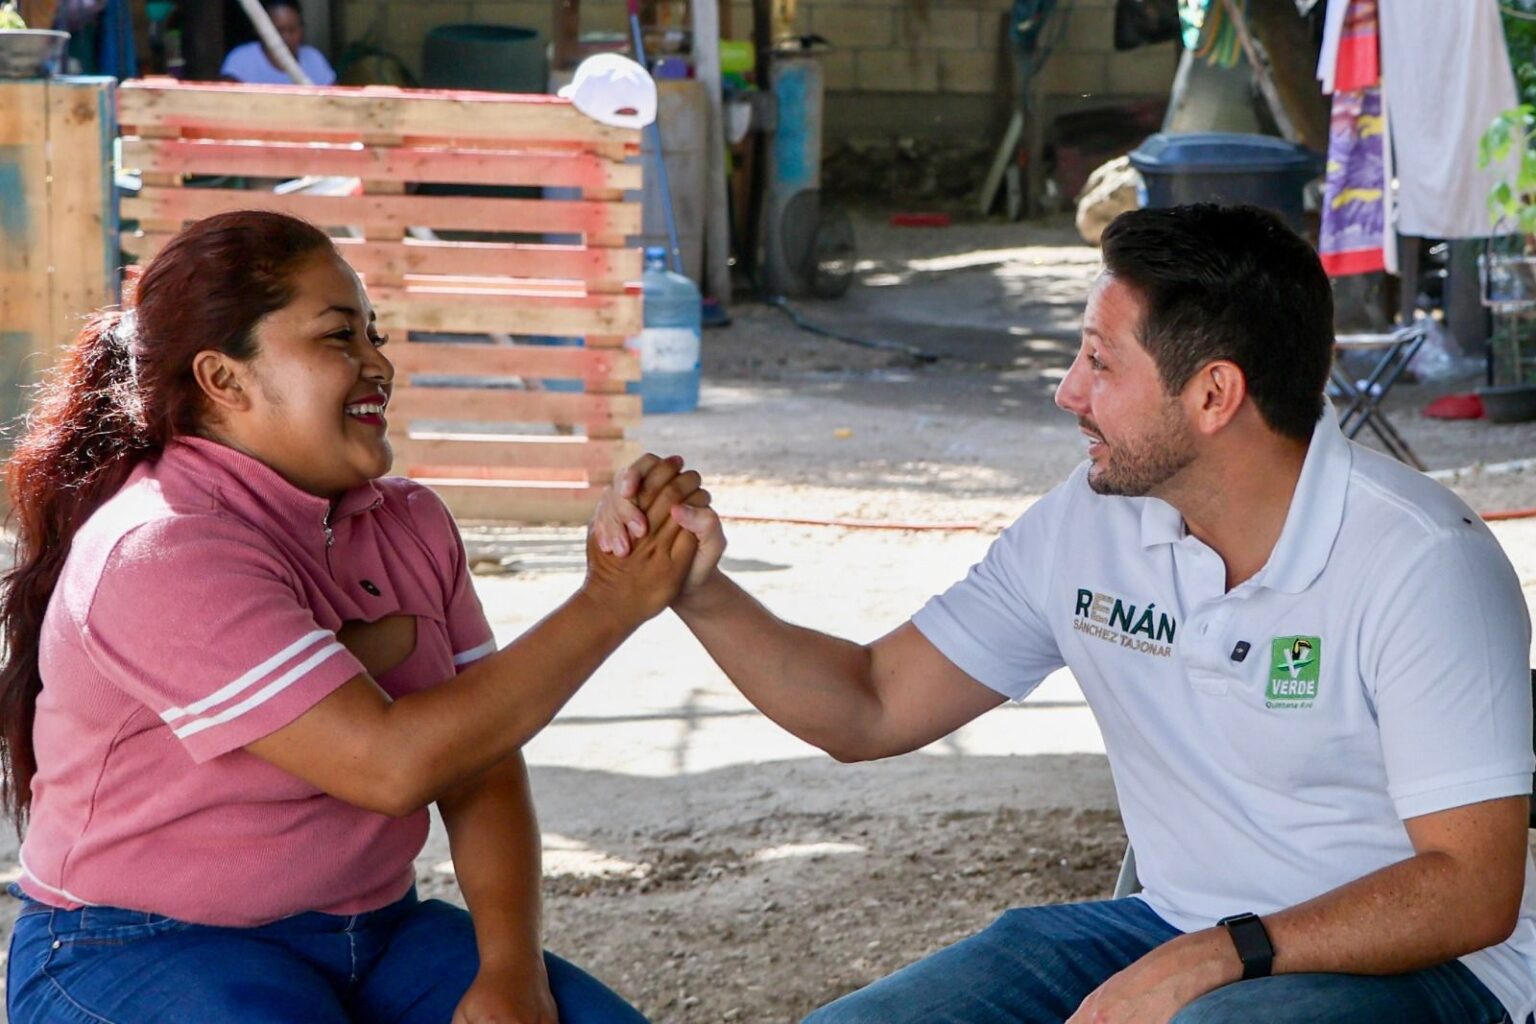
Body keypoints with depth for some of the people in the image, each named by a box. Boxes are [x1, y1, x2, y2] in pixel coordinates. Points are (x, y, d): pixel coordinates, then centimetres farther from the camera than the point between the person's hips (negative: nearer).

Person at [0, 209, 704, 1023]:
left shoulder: (410, 523, 5)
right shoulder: (159, 553, -19)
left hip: (374, 929, 7)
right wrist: (609, 607, -22)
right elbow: (392, 764, -25)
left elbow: (481, 771, 3)